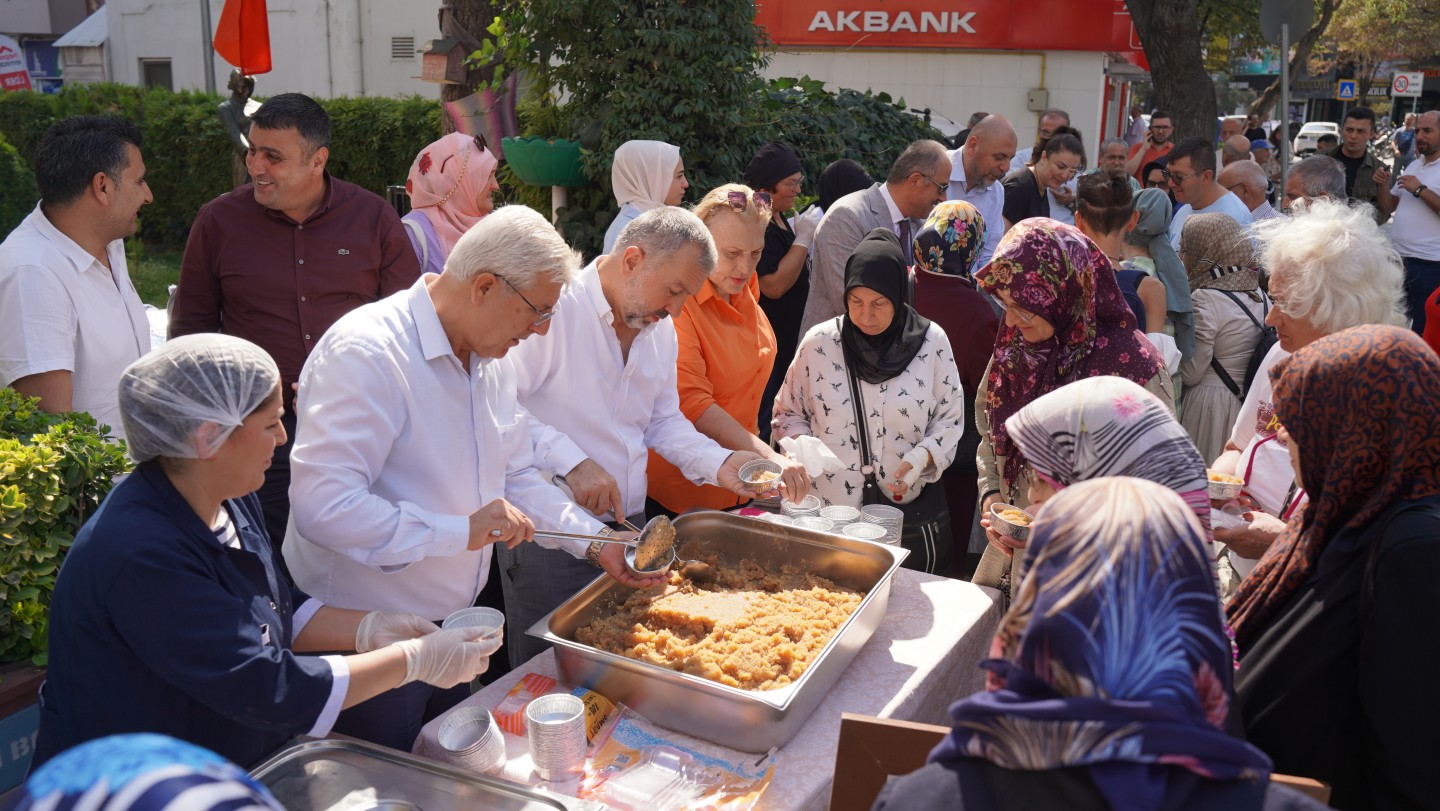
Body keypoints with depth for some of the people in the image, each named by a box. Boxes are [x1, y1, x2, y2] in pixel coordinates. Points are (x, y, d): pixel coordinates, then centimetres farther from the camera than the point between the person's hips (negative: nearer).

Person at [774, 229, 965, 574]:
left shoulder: (931, 341, -4)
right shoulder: (819, 342, -5)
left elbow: (949, 418, 3)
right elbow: (788, 412, 7)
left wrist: (923, 458, -14)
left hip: (911, 513, 1)